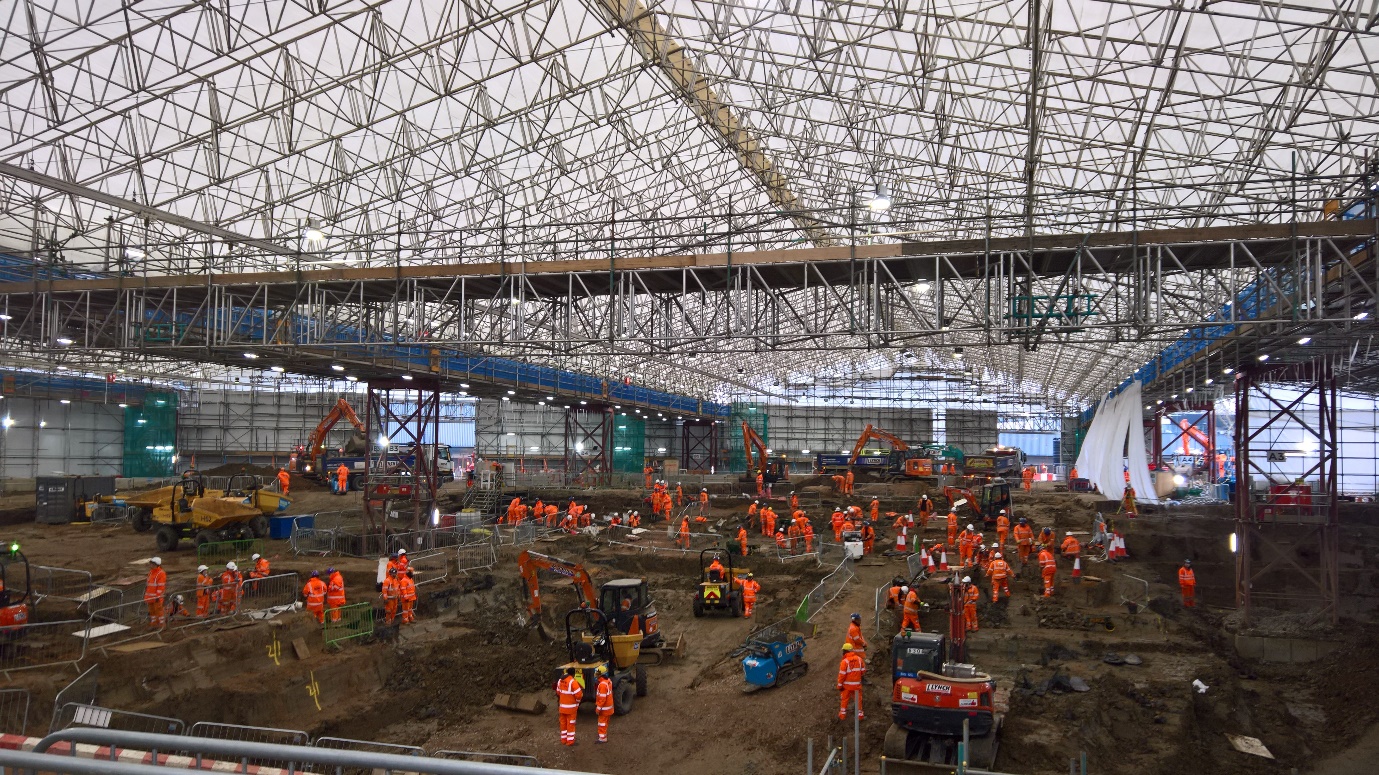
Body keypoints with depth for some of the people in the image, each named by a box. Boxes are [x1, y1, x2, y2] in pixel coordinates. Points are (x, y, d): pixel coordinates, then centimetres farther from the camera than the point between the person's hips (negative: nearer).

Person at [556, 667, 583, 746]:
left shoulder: (560, 681, 3)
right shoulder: (573, 682, -19)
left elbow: (558, 692, 13)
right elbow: (579, 694, -21)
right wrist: (577, 701, -2)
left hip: (562, 706, 6)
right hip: (571, 707, -6)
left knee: (563, 723, 16)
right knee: (570, 724, 2)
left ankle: (563, 739, 24)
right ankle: (570, 741, 6)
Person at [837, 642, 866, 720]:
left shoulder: (844, 661, -20)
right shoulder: (859, 659, -6)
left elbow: (842, 675, -19)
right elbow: (863, 670, 4)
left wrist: (839, 685, -9)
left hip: (847, 685, -3)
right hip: (857, 684, 3)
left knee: (844, 699, 13)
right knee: (858, 699, 17)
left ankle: (842, 714, 21)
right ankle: (860, 714, 24)